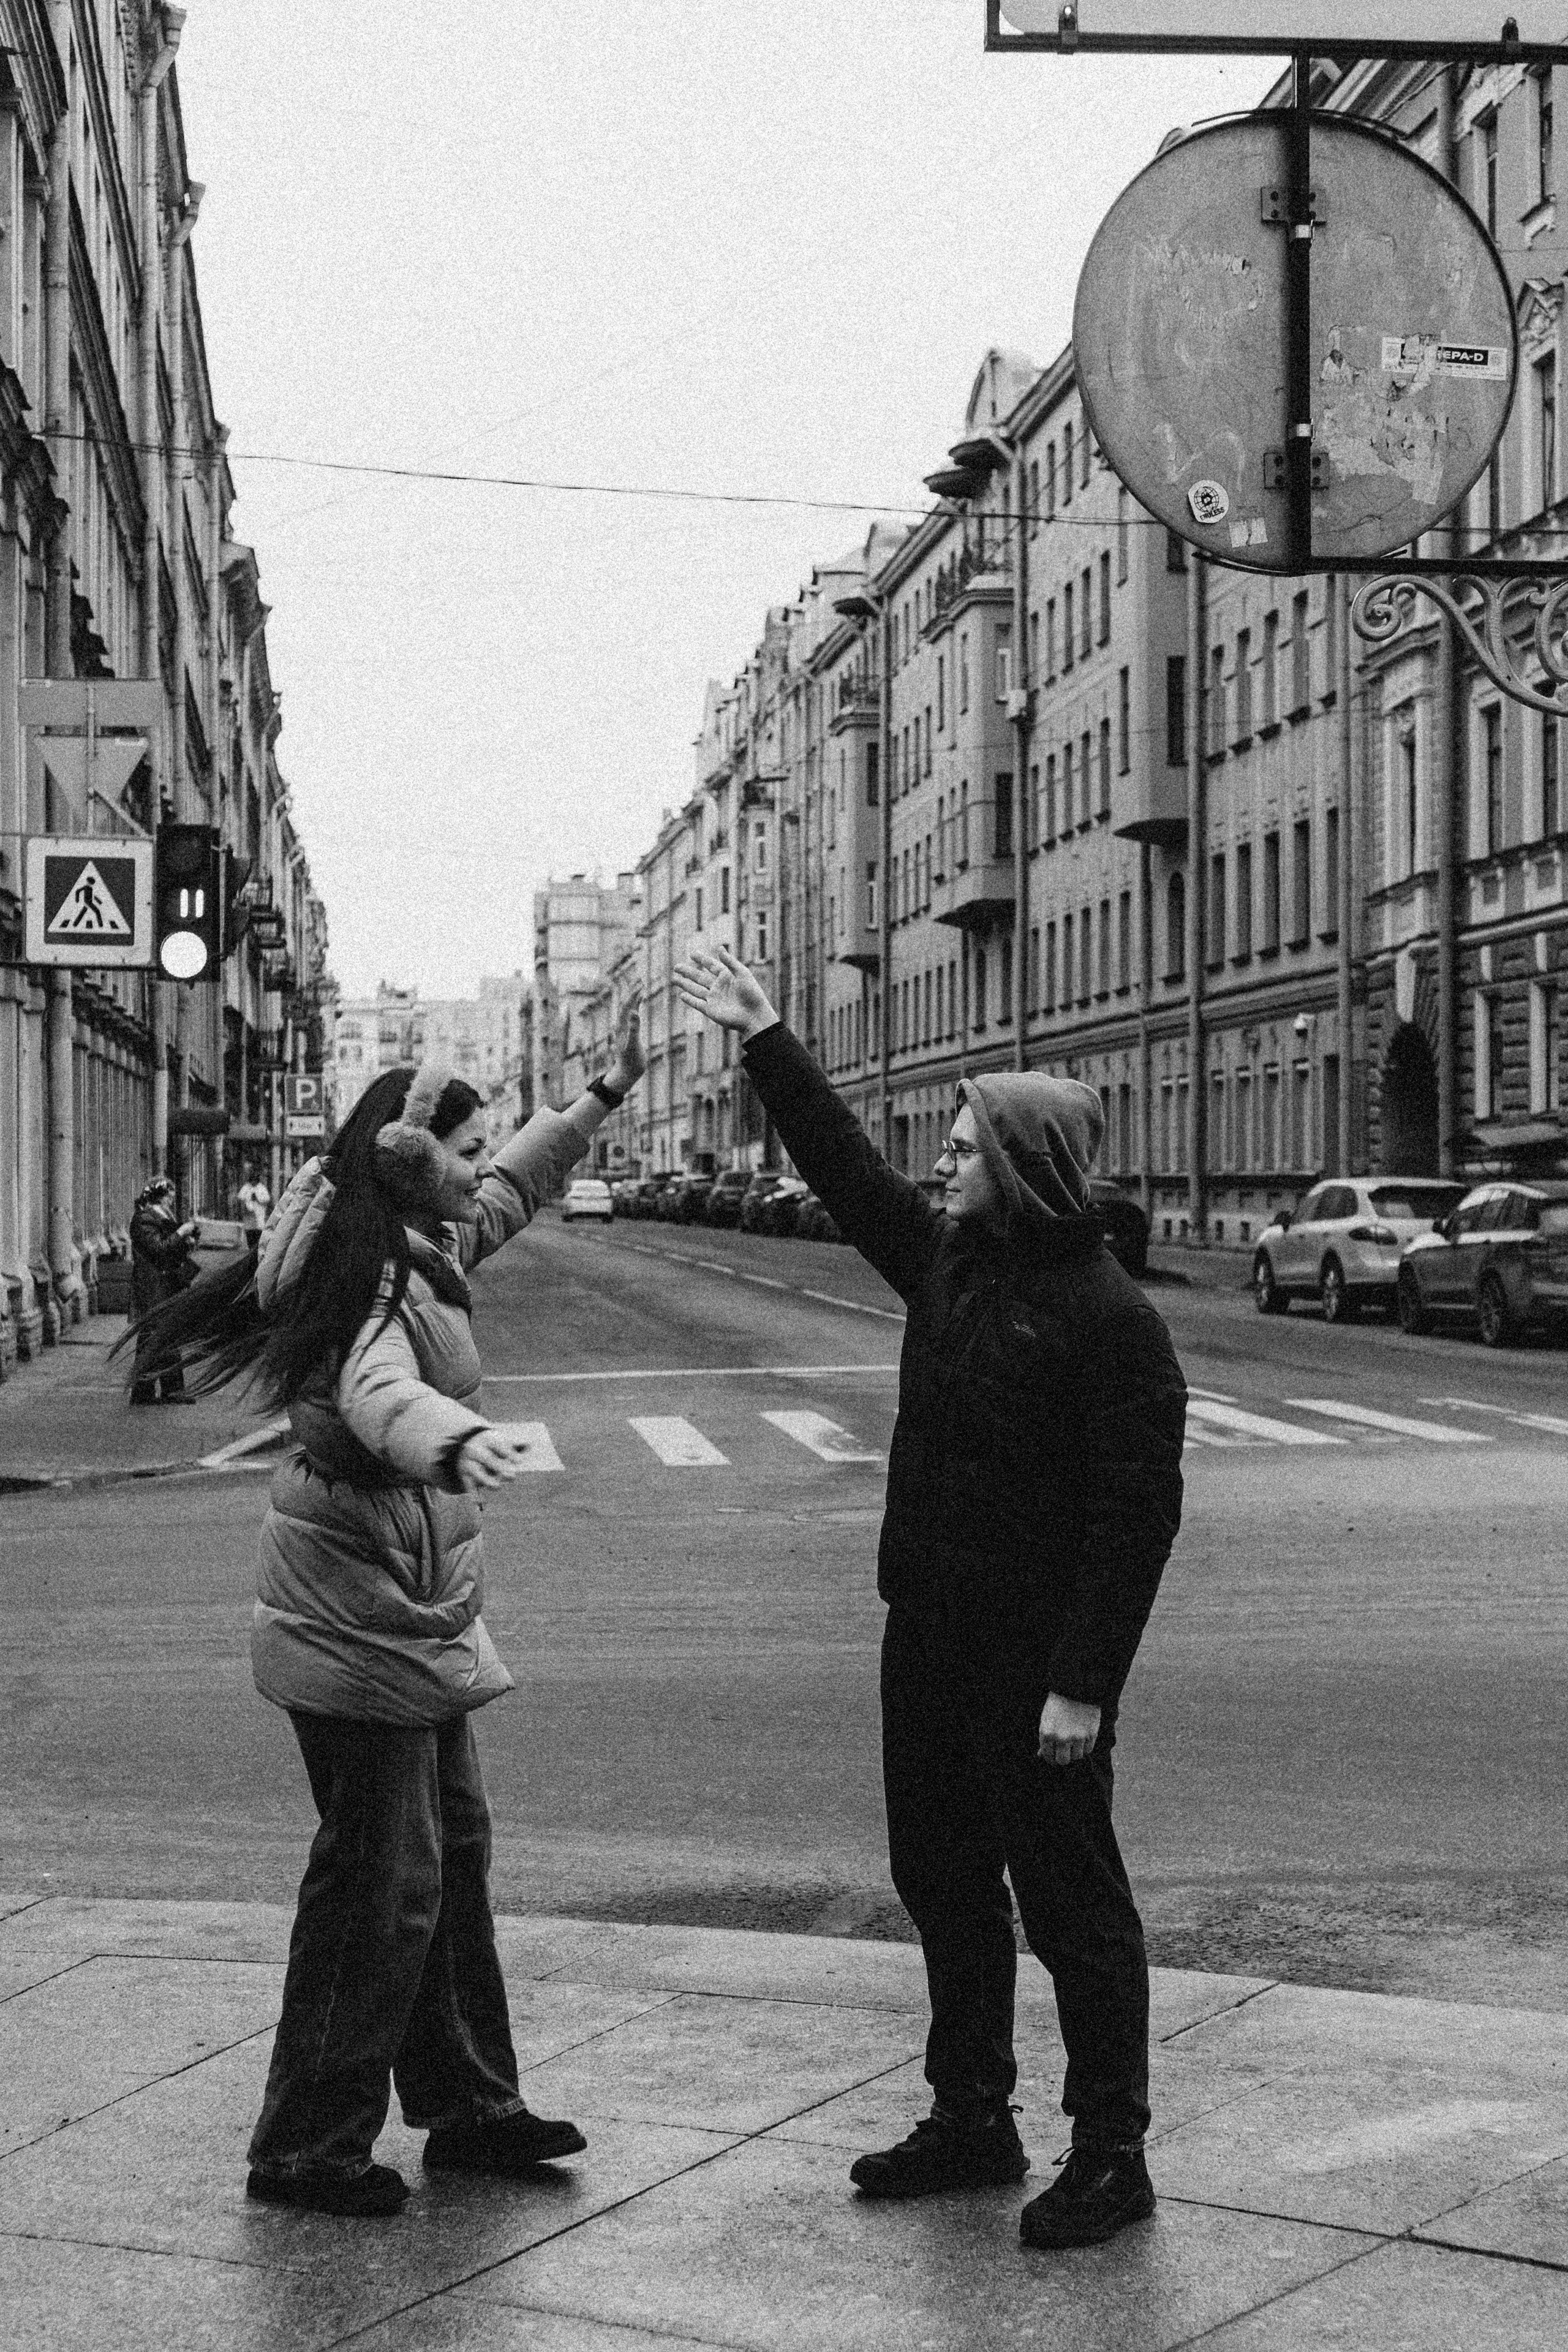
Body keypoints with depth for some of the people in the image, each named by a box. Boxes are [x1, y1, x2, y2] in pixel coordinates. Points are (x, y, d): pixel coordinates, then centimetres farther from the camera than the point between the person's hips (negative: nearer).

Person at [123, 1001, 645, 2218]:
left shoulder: (426, 1251, 9)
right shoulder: (376, 1282, -21)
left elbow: (511, 1189, 29)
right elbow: (379, 1396, -42)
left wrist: (606, 1093, 28)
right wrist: (459, 1439, -62)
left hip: (416, 1623, 10)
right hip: (362, 1628, -10)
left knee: (455, 1854, 17)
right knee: (380, 1883, -4)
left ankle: (469, 2104, 29)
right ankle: (309, 2149, 6)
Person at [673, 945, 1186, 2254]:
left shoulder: (1108, 1319, -17)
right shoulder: (947, 1261, 7)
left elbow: (1139, 1514, -20)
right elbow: (844, 1165, 20)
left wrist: (1083, 1684, -22)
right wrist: (762, 1041, 19)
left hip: (1036, 1666, -9)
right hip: (930, 1642, 9)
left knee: (1069, 1899, 1)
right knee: (944, 1884, 17)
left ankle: (1111, 2156, 11)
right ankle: (971, 2119, 30)